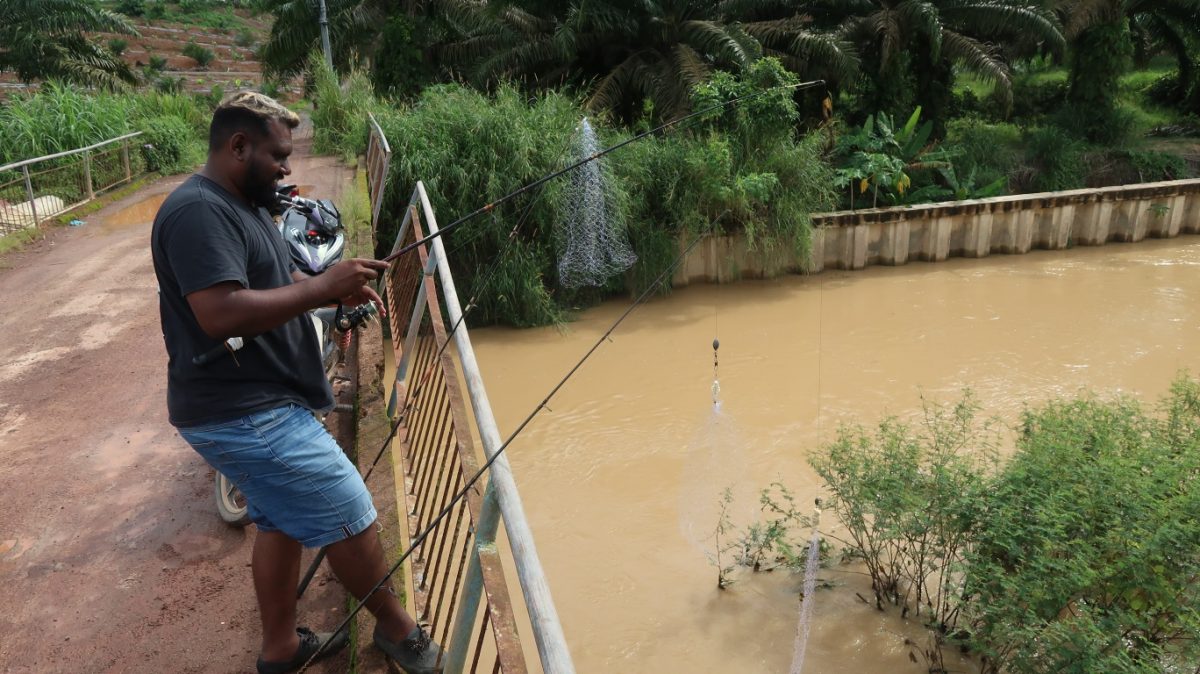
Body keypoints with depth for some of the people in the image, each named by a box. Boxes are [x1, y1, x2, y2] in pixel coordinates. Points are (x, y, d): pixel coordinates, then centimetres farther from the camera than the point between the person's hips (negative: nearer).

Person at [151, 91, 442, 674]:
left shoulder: (242, 205, 14)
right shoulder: (198, 212, -20)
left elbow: (277, 286, 19)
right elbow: (221, 315, -30)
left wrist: (339, 287, -1)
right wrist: (324, 288, -25)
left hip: (255, 406, 11)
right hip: (243, 415, -11)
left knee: (282, 520, 19)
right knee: (350, 516, -2)